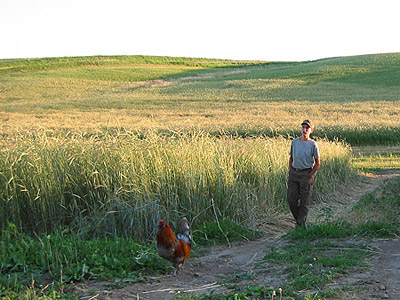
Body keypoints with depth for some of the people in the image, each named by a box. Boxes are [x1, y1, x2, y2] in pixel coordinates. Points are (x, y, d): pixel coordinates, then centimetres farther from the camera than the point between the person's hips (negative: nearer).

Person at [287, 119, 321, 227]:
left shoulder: (313, 144, -4)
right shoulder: (295, 142, 8)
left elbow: (318, 163, -1)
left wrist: (310, 176, -5)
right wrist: (290, 172, 9)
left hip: (306, 174, -4)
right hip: (294, 173, 4)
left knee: (304, 202, 0)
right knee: (291, 200, 2)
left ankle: (301, 225, 8)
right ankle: (298, 218, 24)